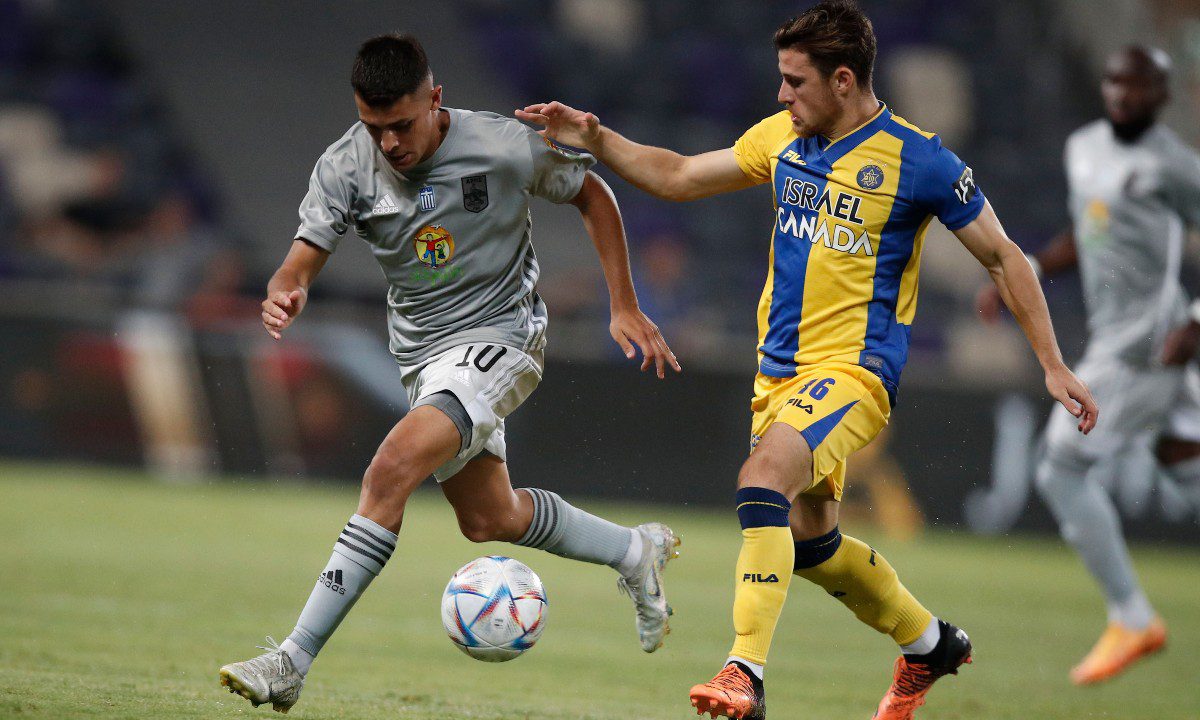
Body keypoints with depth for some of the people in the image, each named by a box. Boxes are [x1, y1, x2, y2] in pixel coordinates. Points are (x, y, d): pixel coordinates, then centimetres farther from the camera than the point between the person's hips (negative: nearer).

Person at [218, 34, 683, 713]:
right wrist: (285, 295, -40)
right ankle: (637, 551, 44)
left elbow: (593, 196, -1)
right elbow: (304, 260, -14)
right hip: (423, 353, 6)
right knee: (491, 520, 18)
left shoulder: (505, 147, -18)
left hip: (500, 336, -6)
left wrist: (625, 307, 0)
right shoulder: (345, 167, -12)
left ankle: (293, 661, -26)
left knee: (391, 471, -26)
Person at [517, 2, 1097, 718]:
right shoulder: (782, 138, 6)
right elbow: (680, 177, 18)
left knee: (764, 473, -31)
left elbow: (1003, 257, -2)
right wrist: (596, 140, 4)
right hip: (781, 370, 7)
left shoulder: (917, 159, -11)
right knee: (810, 540, 16)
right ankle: (931, 643, 41)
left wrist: (1053, 366, -3)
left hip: (854, 370, -7)